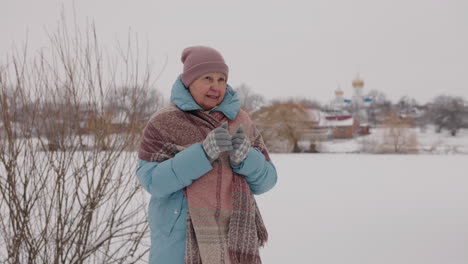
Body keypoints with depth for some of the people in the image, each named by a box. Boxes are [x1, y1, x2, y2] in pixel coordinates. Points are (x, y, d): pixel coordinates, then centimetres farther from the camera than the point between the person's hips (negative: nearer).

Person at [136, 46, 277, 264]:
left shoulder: (241, 121, 7)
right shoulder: (164, 123, -3)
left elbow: (265, 180, 6)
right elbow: (152, 179, -13)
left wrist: (245, 156, -16)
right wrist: (203, 153, -23)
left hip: (232, 238, 3)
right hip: (180, 242, -3)